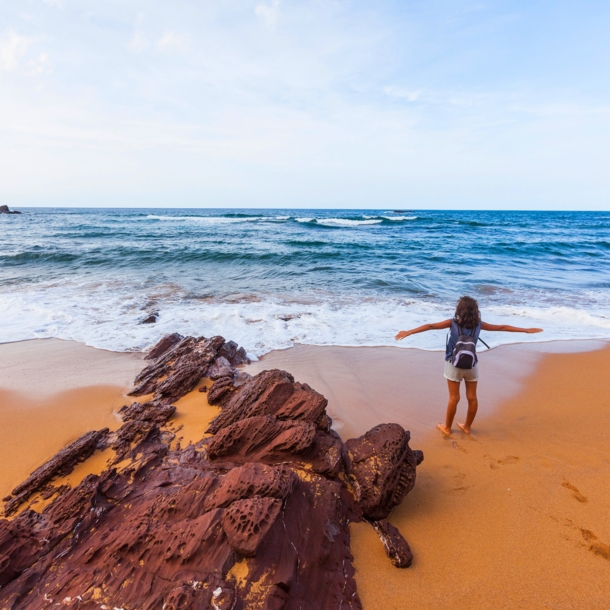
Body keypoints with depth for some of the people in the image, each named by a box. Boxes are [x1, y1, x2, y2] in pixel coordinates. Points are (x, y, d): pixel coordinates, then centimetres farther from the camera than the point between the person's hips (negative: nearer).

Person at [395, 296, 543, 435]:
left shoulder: (453, 323, -12)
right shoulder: (479, 324, -4)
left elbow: (430, 326, -15)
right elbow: (502, 327, 7)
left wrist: (408, 332, -16)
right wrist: (526, 330, 19)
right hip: (471, 365, 2)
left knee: (454, 398, 6)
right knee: (472, 397, 14)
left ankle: (447, 427, 19)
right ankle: (467, 427, 27)